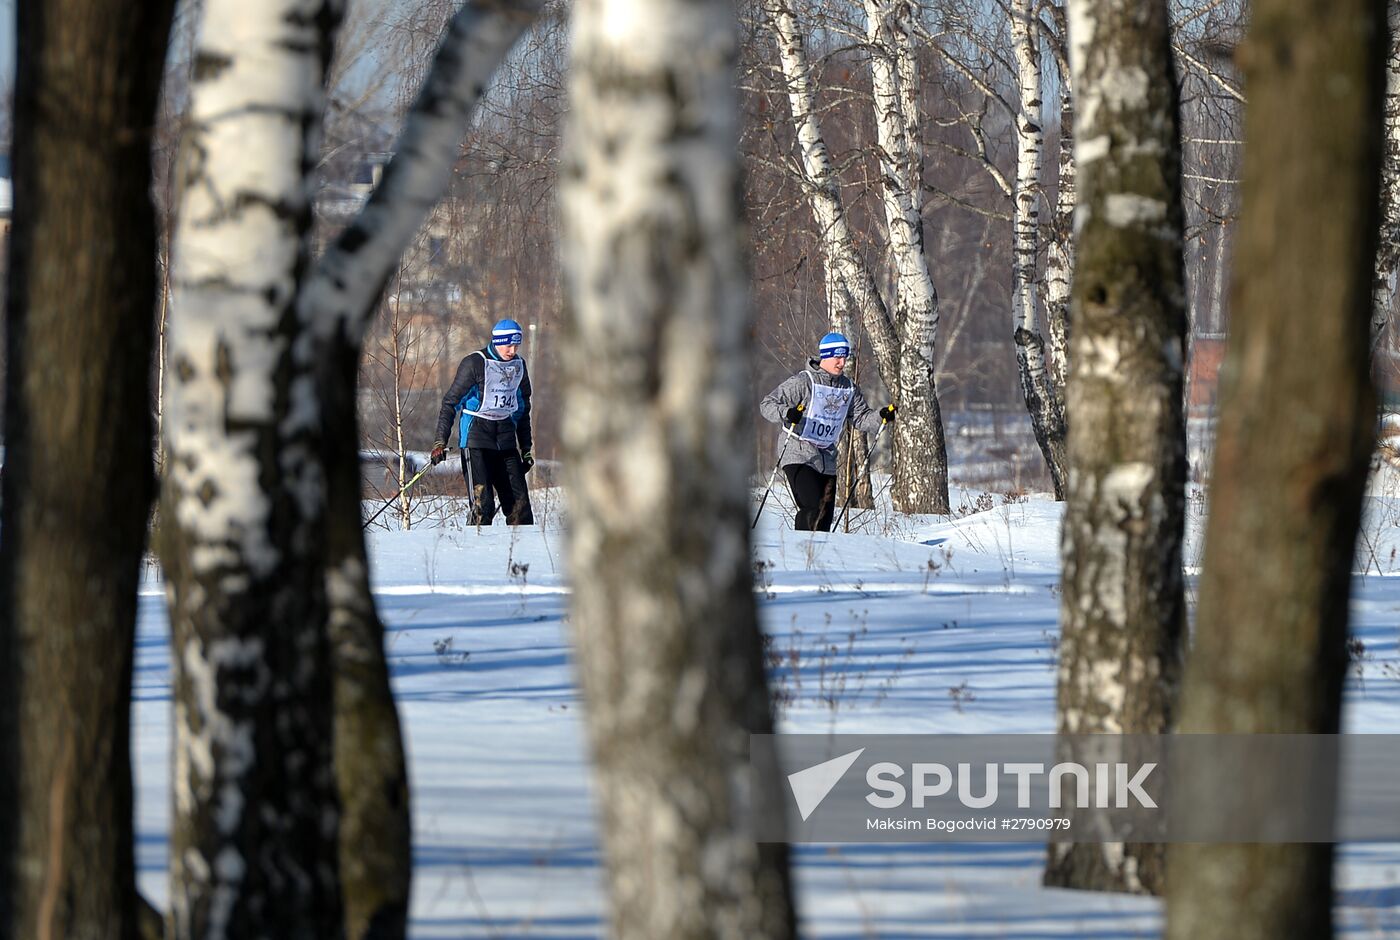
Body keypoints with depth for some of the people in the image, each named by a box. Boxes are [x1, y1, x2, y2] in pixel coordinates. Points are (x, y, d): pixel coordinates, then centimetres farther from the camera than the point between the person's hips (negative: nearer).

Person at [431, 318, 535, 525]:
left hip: (506, 437, 6)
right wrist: (440, 441, -16)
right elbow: (451, 401, -9)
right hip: (476, 436, -6)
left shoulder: (519, 366, 10)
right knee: (482, 503, -14)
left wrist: (526, 448, 21)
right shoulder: (475, 364, -10)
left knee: (519, 501, 1)